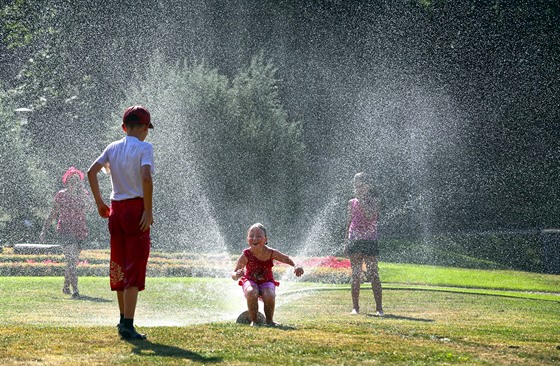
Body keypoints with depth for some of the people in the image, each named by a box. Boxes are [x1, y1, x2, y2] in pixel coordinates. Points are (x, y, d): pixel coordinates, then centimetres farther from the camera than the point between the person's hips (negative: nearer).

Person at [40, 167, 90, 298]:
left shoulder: (84, 195, 3)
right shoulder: (61, 195, -1)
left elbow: (84, 209, -16)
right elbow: (52, 213, 7)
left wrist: (81, 191, -17)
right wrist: (44, 230, 6)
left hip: (80, 231, 3)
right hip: (65, 230, -3)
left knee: (73, 261, 12)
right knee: (71, 259, -18)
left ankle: (66, 287, 31)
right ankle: (75, 290, -23)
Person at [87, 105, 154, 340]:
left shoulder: (113, 148, 10)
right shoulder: (144, 148, -7)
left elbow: (91, 172, 4)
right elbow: (145, 177, -22)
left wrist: (99, 202, 11)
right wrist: (148, 210, -16)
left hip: (116, 209, 6)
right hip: (136, 208, -6)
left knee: (119, 266, 16)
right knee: (135, 268, -6)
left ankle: (124, 319, 27)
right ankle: (128, 325, -13)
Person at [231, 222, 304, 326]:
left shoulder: (270, 253, -16)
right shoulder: (246, 255, -19)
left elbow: (287, 259, -1)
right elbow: (234, 274, -17)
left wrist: (296, 266, -22)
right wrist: (236, 275, -42)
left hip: (266, 282, 1)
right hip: (250, 281, -1)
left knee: (269, 296, -33)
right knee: (251, 293, -37)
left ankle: (269, 320, -4)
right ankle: (254, 321, -15)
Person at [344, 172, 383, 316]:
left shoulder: (373, 200, 2)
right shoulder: (352, 202, 11)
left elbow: (370, 215, -17)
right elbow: (349, 223, 15)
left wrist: (362, 198, -15)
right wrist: (346, 242, 11)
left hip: (370, 240, -3)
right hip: (355, 241, 3)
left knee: (373, 274, -7)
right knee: (355, 275, 3)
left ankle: (379, 307, -5)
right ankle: (355, 307, 8)